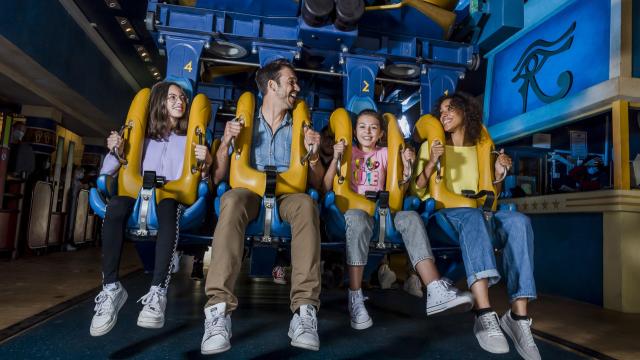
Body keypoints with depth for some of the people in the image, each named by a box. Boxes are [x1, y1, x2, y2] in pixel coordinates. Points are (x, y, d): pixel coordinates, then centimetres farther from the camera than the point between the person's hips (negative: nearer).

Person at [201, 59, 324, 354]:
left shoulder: (299, 128, 18)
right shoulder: (244, 124, 14)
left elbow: (317, 184, 12)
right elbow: (217, 177, 7)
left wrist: (313, 155, -6)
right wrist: (226, 143, -9)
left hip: (288, 195, 1)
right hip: (250, 192, 0)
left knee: (307, 204, -35)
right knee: (232, 200, -37)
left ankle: (305, 309, -42)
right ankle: (219, 308, -43)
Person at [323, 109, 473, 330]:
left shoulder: (384, 154, 21)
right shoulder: (349, 152, 16)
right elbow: (327, 187, 2)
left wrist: (406, 165, -6)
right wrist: (336, 158, -11)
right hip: (354, 206, -2)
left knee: (410, 217, -28)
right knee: (357, 219, -38)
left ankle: (436, 291, -36)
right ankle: (355, 299, -32)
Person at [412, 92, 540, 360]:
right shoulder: (430, 146, 13)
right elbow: (418, 192, 2)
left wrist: (499, 174, 3)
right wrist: (431, 163, -13)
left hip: (479, 212, 3)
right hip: (443, 213, -3)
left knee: (518, 222, -29)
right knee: (472, 216, -39)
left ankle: (518, 316, -34)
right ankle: (486, 316, -51)